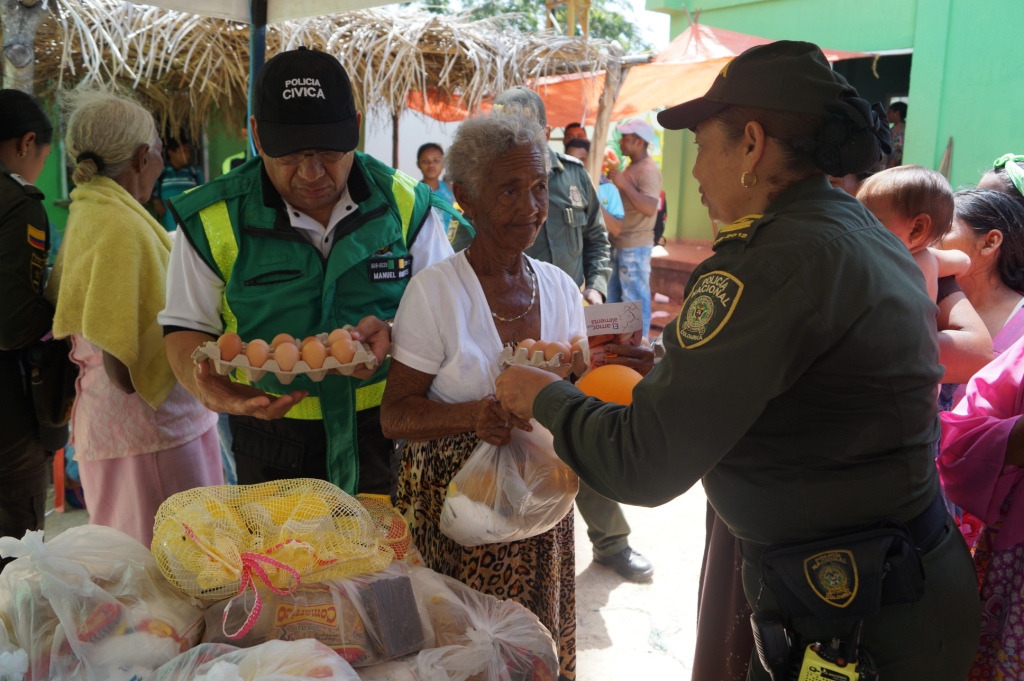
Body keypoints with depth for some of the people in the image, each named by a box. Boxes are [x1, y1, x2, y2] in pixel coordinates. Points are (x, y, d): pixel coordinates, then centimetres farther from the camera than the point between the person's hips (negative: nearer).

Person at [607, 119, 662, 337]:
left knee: (635, 299, -4)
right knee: (613, 295, 18)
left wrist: (623, 184, -27)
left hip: (635, 247, -10)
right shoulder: (632, 167, 14)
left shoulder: (649, 170, -16)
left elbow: (650, 208, -27)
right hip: (619, 244, 10)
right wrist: (614, 183, 12)